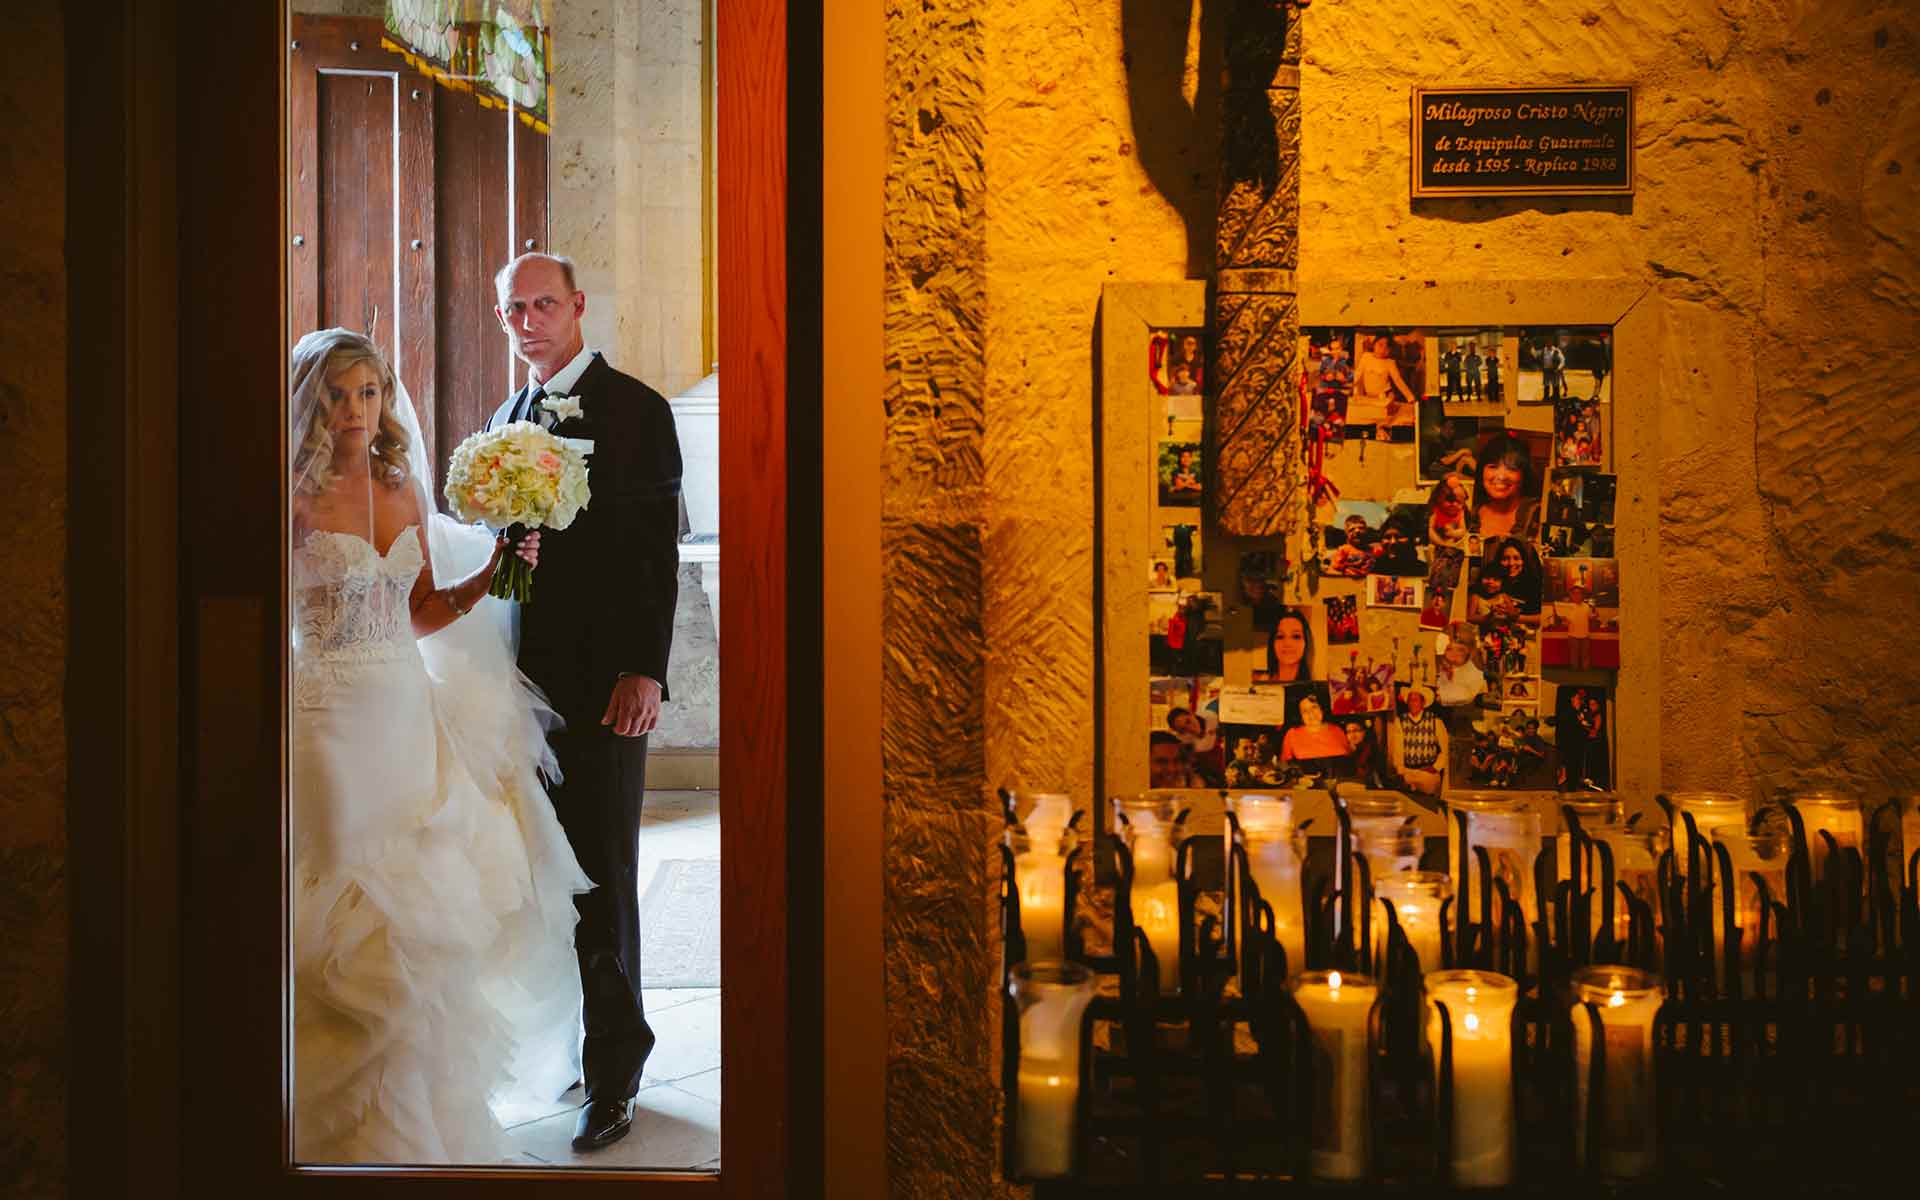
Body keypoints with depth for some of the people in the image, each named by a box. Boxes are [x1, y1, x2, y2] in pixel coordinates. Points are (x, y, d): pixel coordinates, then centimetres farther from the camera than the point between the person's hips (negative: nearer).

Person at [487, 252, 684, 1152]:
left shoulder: (635, 411, -4)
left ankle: (610, 1077, 7)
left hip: (601, 681, -6)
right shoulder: (505, 420, 16)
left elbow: (655, 552, -9)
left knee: (601, 878, -2)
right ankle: (613, 1037, 23)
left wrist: (645, 671, -15)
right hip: (522, 675, 6)